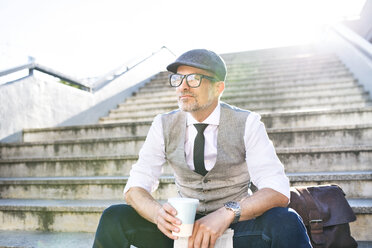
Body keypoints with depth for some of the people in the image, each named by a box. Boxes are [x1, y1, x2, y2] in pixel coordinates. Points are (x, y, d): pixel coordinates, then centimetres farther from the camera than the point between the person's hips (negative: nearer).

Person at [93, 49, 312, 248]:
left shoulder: (247, 124, -9)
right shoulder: (164, 125, -2)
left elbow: (278, 191, -18)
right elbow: (135, 187, -7)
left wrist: (227, 213, -35)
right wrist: (158, 213, -30)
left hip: (235, 224, -2)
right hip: (184, 224, 3)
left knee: (285, 221, -33)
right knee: (113, 218, -18)